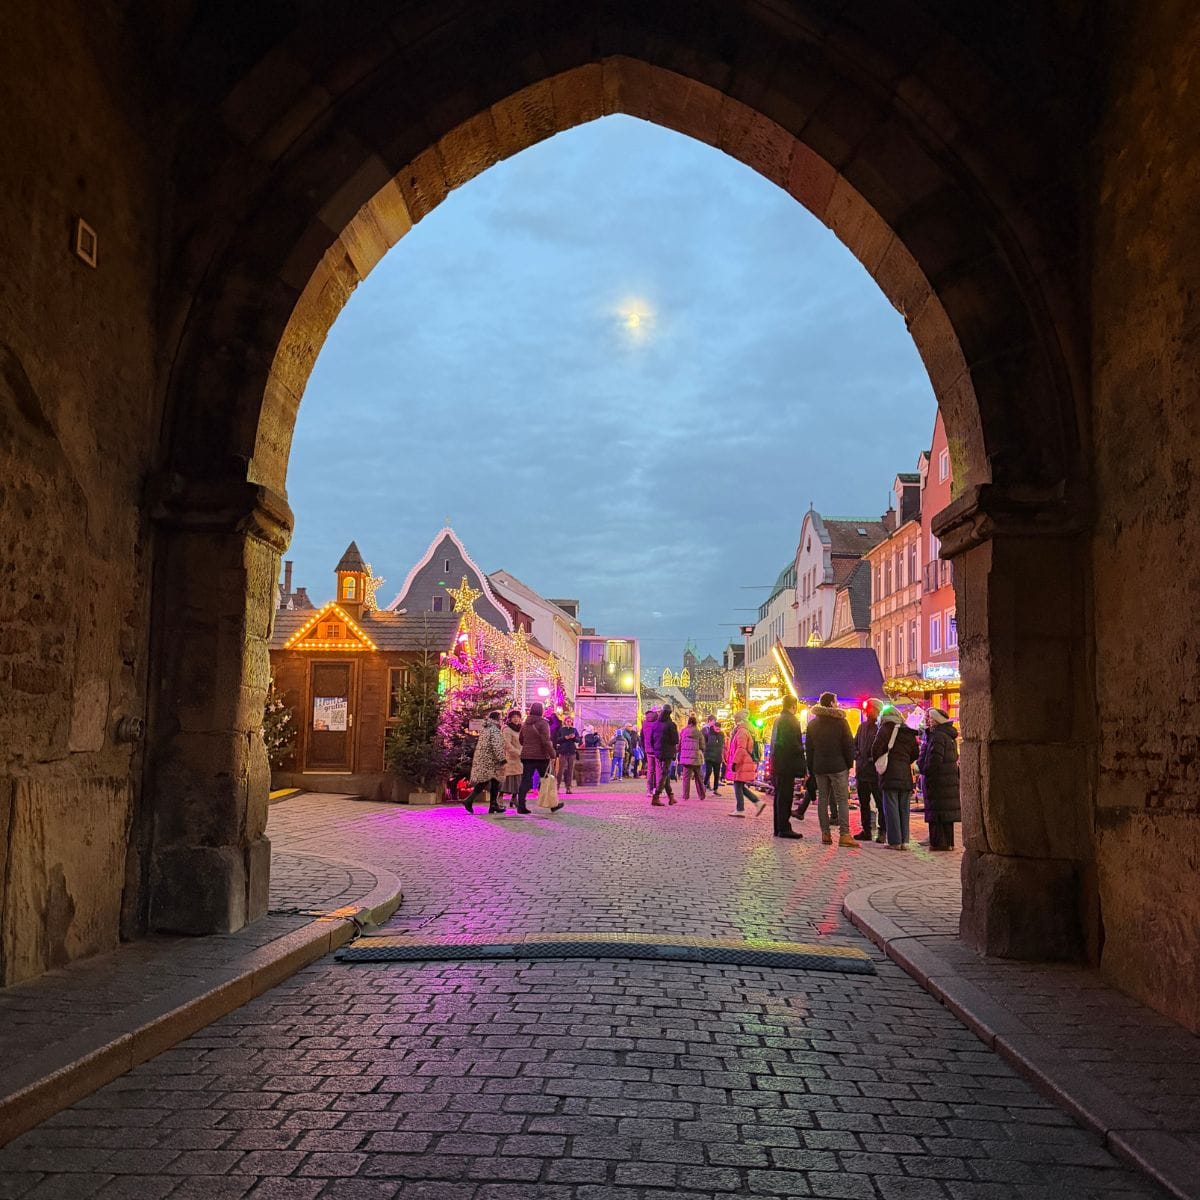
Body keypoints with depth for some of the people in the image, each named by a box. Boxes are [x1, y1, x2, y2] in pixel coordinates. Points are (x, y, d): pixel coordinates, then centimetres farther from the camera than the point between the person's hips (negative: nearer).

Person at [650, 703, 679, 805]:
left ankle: (671, 796, 23)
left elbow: (651, 739, 8)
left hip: (657, 753, 6)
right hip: (668, 753, -6)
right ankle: (655, 797, -9)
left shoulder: (655, 724, 4)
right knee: (664, 774, -2)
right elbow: (675, 740, -14)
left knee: (665, 774, 16)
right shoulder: (671, 725, -13)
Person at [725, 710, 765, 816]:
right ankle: (758, 803, 10)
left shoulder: (742, 732, -15)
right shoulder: (743, 731, 18)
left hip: (742, 764, -10)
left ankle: (740, 810, 1)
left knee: (738, 786, -3)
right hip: (744, 764, 10)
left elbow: (741, 749, -22)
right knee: (741, 787, 13)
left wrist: (734, 762, -21)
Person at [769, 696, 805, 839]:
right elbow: (793, 744, -20)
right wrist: (802, 750, -3)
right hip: (787, 764, -9)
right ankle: (784, 828, -5)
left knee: (780, 796, 13)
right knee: (785, 797, -7)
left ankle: (779, 828, 17)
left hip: (777, 763, 9)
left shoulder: (778, 720, 16)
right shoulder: (791, 720, -13)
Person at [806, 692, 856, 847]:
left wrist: (811, 767, 14)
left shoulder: (812, 723, 10)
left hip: (819, 767, 4)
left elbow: (809, 747, 11)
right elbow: (849, 745, -6)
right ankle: (844, 834, -11)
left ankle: (825, 834, 5)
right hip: (838, 767, -4)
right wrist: (850, 764, 3)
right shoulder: (840, 721, -4)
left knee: (823, 800, 7)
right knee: (842, 800, -4)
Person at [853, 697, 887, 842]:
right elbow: (855, 744, 23)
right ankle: (866, 830, 19)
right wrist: (857, 755, 6)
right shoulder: (862, 726, 14)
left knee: (880, 803, 0)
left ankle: (882, 831, 5)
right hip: (861, 770, 7)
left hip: (875, 772, -7)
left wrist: (874, 759, -16)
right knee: (863, 803, 12)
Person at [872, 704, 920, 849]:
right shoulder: (909, 732, 12)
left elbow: (876, 748, -12)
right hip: (905, 775, 5)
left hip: (890, 773, -5)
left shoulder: (886, 728, -5)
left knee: (891, 807, -3)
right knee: (904, 808, 10)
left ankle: (895, 841, -5)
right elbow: (914, 754, 13)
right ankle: (904, 841, 10)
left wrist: (878, 762, 4)